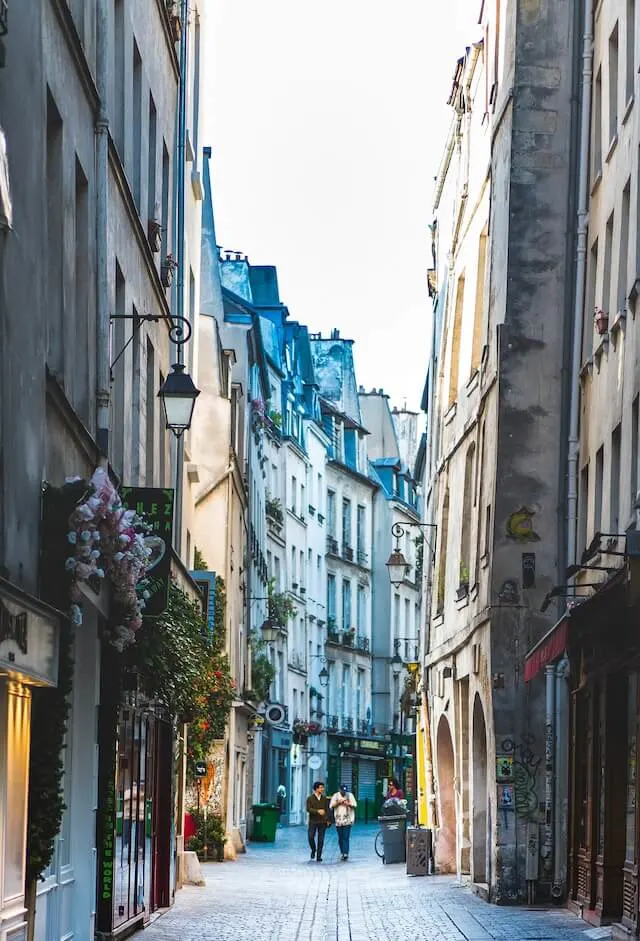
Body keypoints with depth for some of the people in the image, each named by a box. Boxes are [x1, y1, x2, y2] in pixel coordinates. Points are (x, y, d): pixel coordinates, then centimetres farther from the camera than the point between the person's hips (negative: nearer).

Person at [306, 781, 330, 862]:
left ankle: (319, 856, 6)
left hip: (322, 822, 2)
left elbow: (327, 810, 9)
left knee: (321, 839, 0)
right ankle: (313, 850, 20)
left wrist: (327, 820, 3)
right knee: (311, 837, -8)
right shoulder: (310, 798, -1)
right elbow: (308, 809, -10)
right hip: (313, 821, -2)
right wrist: (318, 811, -23)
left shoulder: (324, 798, 7)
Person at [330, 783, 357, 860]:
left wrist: (348, 804, -15)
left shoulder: (350, 795, 4)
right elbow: (331, 806, 3)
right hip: (338, 820, 2)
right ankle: (342, 853, 17)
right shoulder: (335, 796, 7)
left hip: (347, 820, -2)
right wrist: (338, 803, -12)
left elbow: (354, 805, 3)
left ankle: (345, 853, -19)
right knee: (340, 838, 6)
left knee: (346, 837, -11)